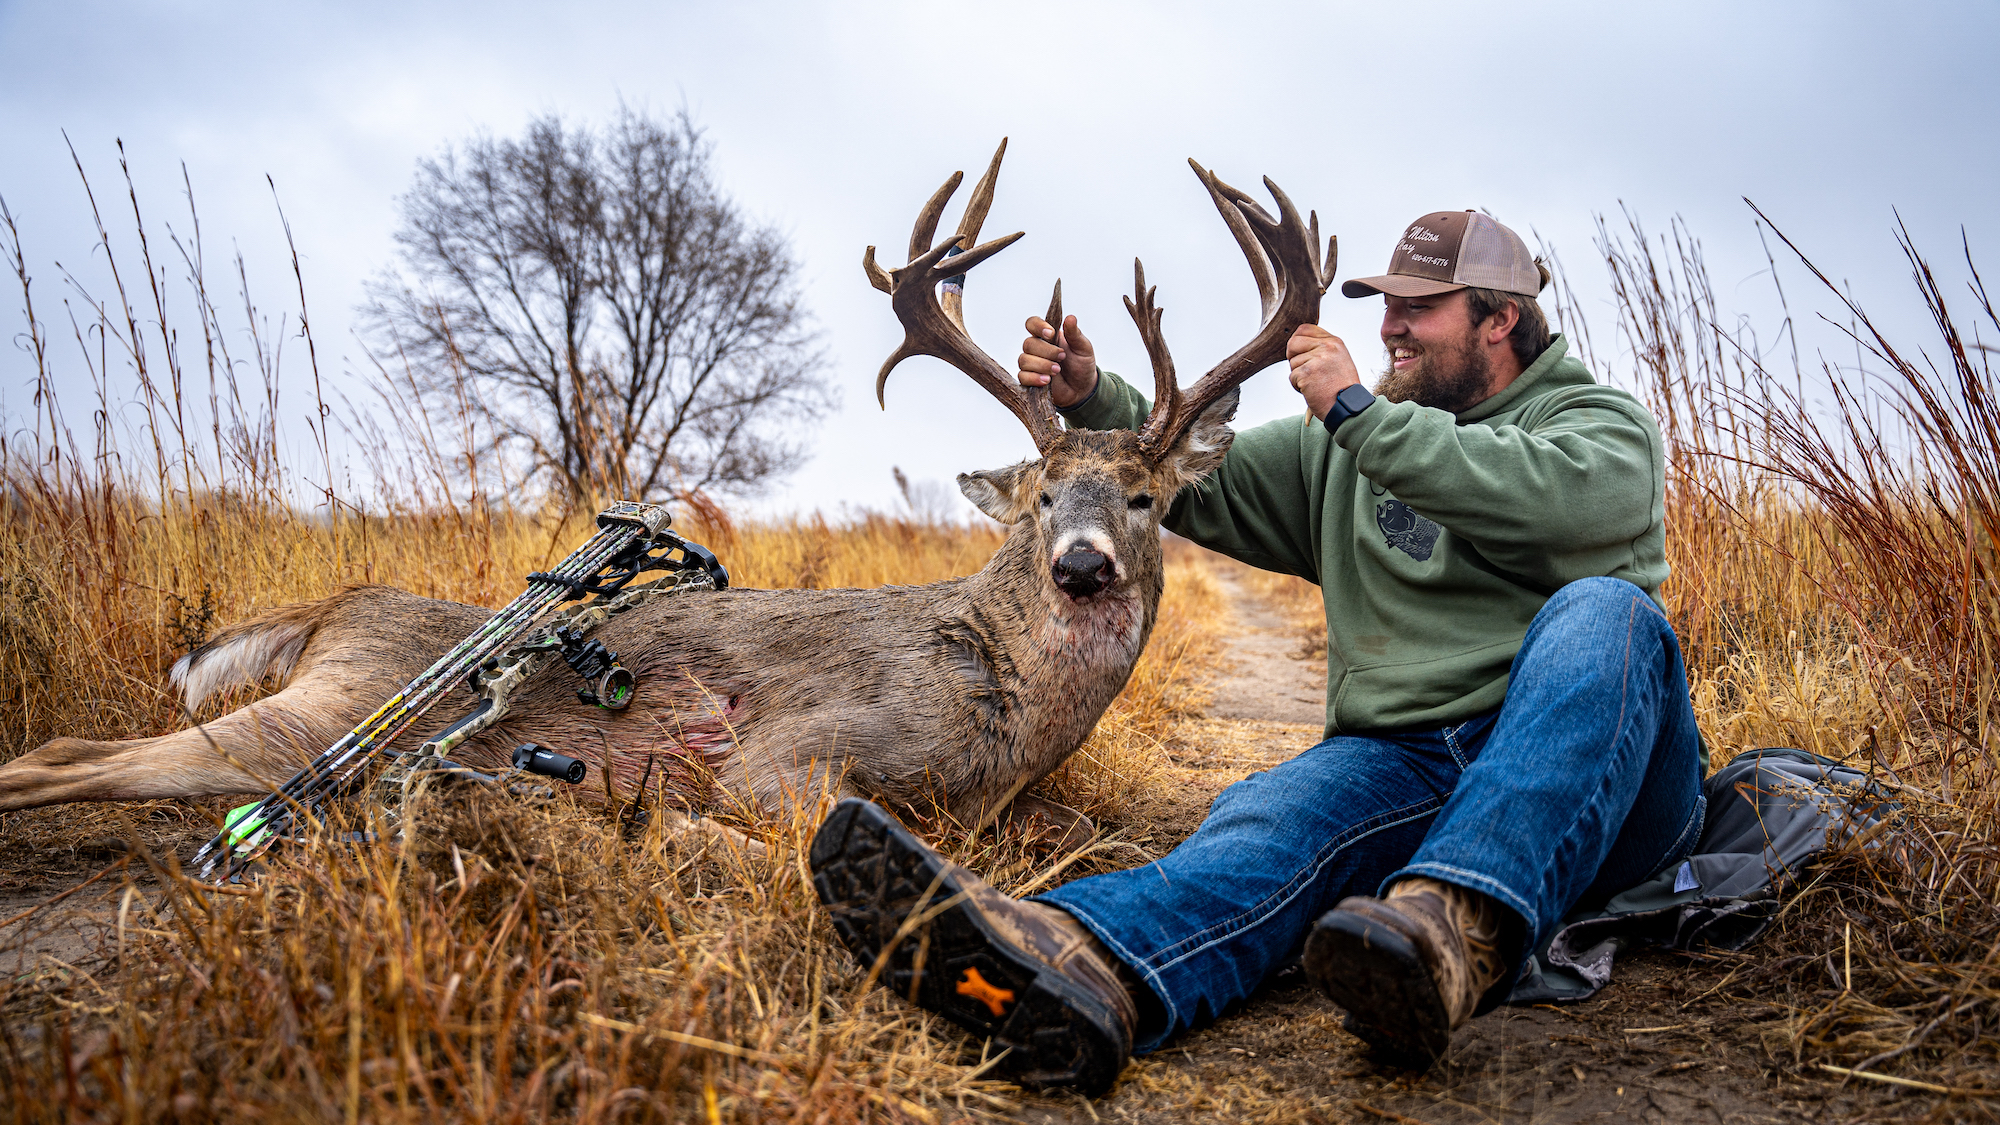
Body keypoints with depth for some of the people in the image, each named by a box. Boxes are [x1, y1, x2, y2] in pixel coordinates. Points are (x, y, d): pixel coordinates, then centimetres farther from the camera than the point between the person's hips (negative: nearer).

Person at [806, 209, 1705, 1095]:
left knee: (1600, 612, -33)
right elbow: (1199, 482, 19)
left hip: (1599, 771, -2)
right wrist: (1092, 400, 2)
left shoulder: (1604, 424, 9)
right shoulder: (1341, 450, 23)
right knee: (1281, 812, -31)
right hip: (1402, 765, 2)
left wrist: (1362, 413, -15)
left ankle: (1458, 930, -56)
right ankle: (1082, 968, -62)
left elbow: (1550, 497, -15)